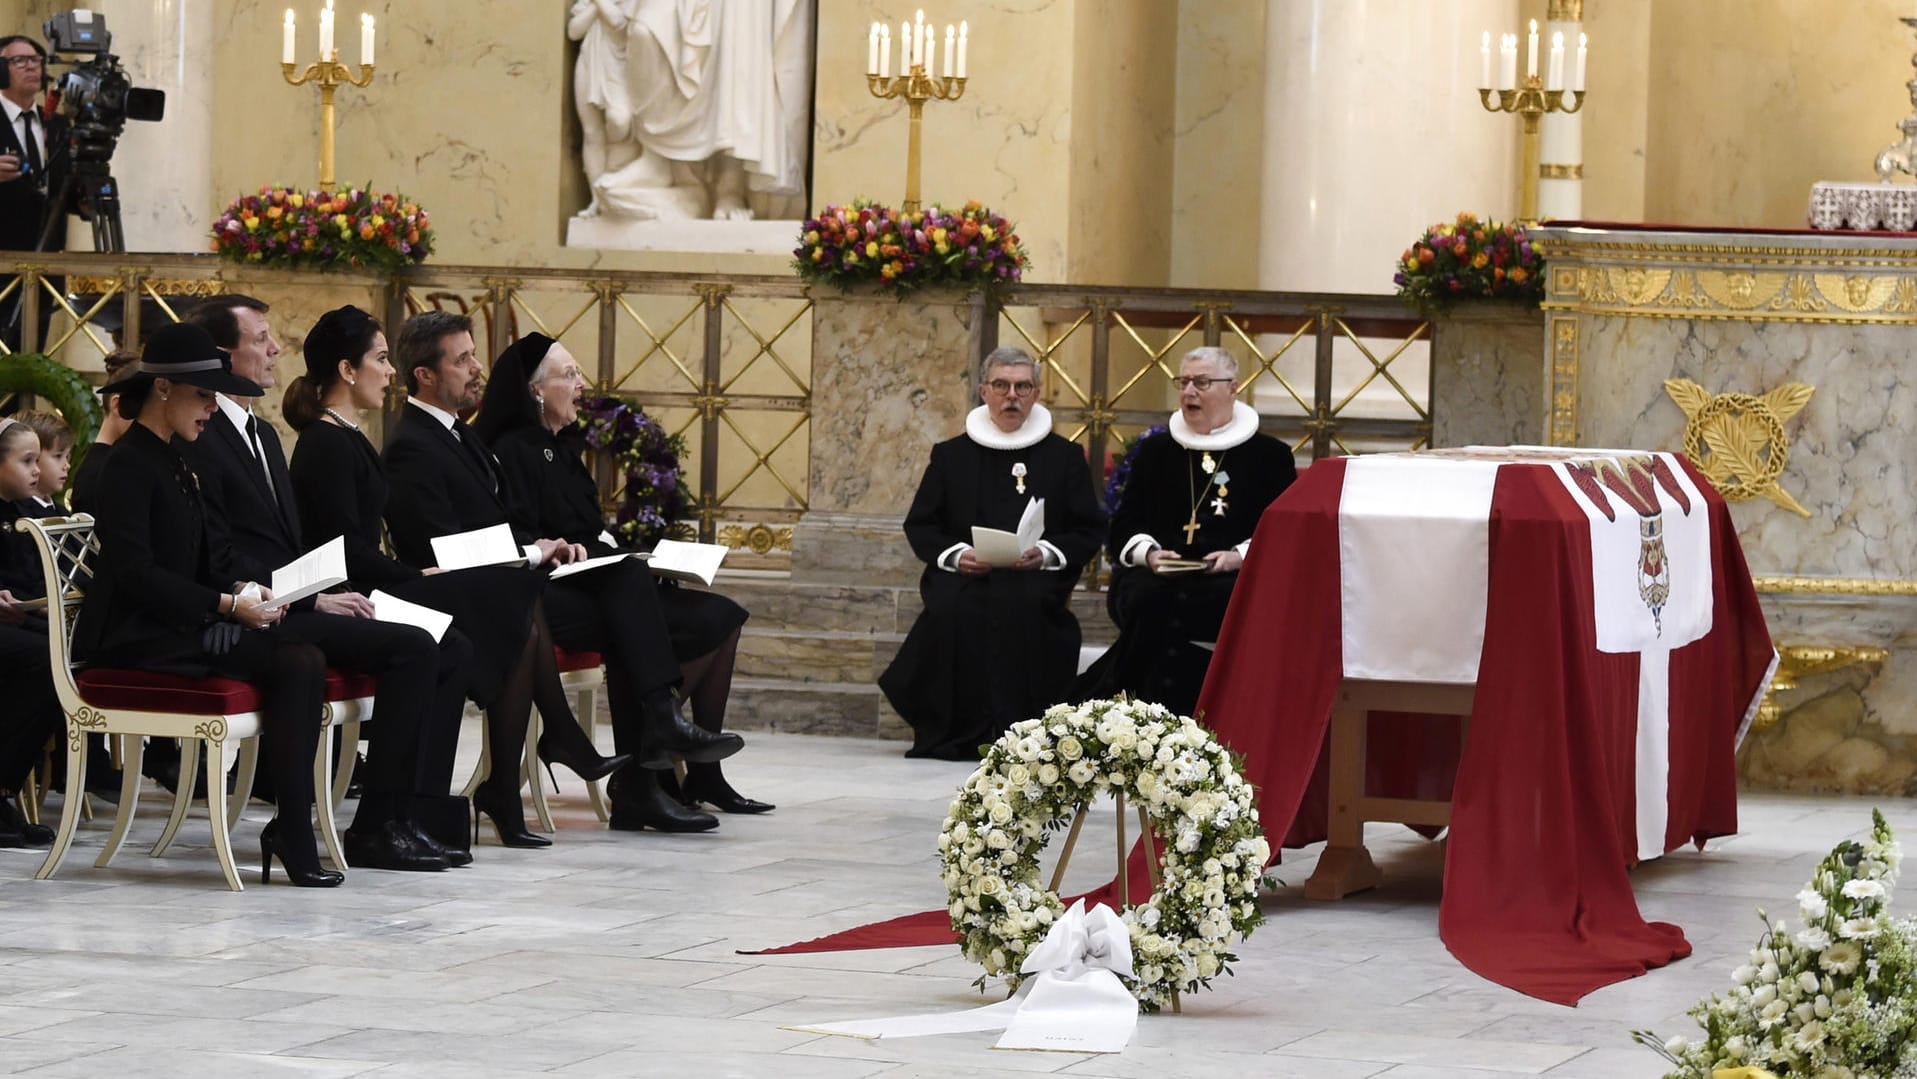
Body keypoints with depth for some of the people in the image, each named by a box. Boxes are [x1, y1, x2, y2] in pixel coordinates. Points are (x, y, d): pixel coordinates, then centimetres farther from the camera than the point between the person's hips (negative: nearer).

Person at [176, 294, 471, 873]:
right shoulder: (197, 440, -11)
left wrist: (336, 594, 4)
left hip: (294, 605, 10)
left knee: (452, 648, -3)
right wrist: (312, 599, -18)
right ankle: (377, 830, -21)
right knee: (413, 647, -24)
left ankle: (423, 811, -6)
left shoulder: (263, 434, 21)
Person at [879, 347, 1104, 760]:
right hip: (963, 577, 1)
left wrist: (1046, 553, -11)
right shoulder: (951, 455, 18)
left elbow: (1089, 532, 9)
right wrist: (955, 554, -8)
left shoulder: (1064, 457, 14)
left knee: (1028, 604, -36)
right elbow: (919, 526, 13)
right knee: (949, 609, -33)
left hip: (1037, 578, -1)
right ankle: (956, 734, -21)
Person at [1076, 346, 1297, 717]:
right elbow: (1123, 529, 17)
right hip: (1156, 577, 2)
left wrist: (1240, 556, -12)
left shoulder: (1269, 456, 14)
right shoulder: (1156, 450, 22)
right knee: (1151, 601, -35)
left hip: (1232, 581, -2)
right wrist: (1148, 553, -6)